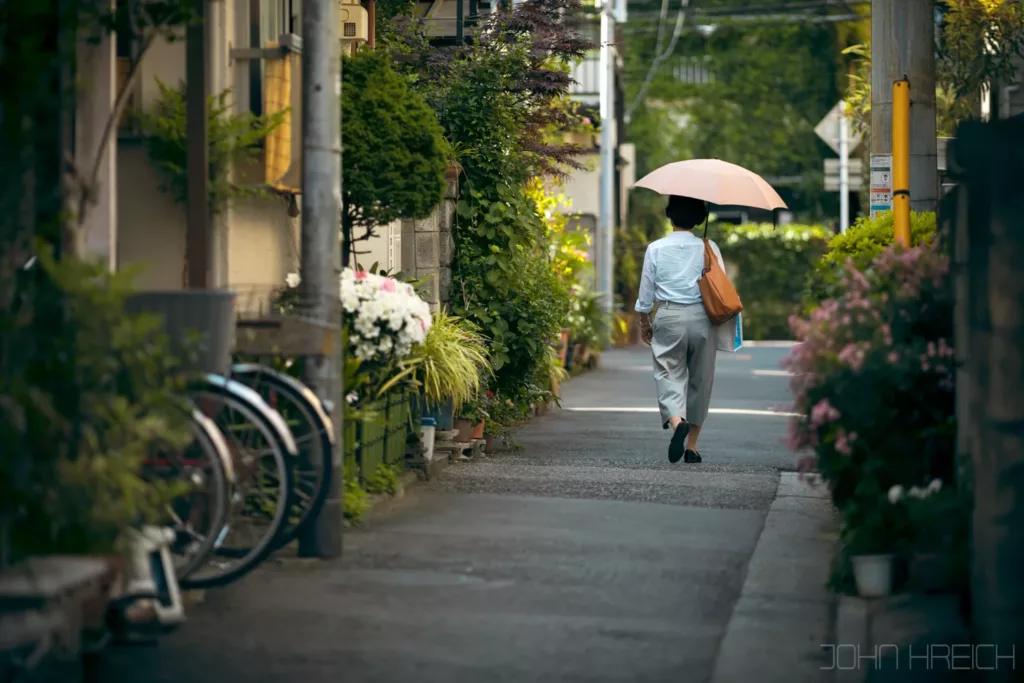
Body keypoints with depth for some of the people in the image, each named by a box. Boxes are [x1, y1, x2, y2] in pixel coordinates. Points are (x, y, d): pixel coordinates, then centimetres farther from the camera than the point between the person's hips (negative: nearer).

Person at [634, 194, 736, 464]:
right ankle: (691, 447, 15)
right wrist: (725, 321, 12)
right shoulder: (709, 248, 1)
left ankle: (676, 421, -30)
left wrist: (644, 322, 16)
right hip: (701, 318, 1)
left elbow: (646, 292, 3)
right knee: (699, 380, 11)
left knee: (669, 374, 1)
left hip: (669, 319, -1)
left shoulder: (656, 248, 0)